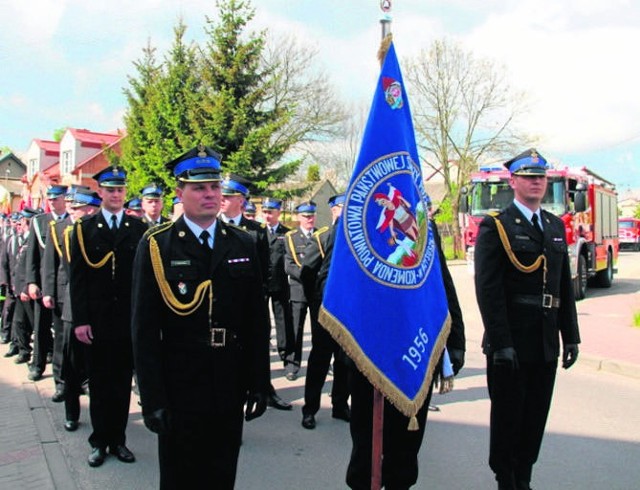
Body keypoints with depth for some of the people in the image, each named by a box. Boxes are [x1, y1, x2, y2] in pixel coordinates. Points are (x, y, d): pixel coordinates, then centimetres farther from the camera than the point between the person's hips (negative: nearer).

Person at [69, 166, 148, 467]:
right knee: (99, 382, 9)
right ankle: (99, 441, 23)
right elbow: (77, 278, -1)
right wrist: (79, 320, -7)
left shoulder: (139, 229, 4)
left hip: (130, 318, 1)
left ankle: (118, 439, 23)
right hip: (96, 319, 0)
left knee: (123, 381, 10)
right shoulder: (84, 228, 2)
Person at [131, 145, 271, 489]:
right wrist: (152, 398, -9)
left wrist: (259, 383, 5)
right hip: (178, 392, -3)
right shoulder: (156, 246, -6)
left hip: (230, 390, 3)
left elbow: (257, 320, 5)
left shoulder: (243, 245, 4)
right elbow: (145, 329, -7)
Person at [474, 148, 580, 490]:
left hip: (547, 345, 6)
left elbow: (565, 286, 14)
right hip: (511, 343, -6)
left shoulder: (556, 227, 12)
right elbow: (488, 290, -14)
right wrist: (501, 343, -18)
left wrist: (570, 335, 10)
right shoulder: (495, 227, -8)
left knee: (536, 418, 15)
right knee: (507, 417, 8)